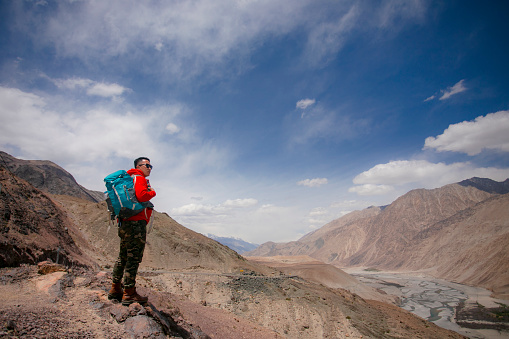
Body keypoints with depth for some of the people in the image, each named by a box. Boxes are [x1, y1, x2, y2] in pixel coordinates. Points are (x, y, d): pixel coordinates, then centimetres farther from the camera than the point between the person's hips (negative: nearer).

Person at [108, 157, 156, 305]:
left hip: (125, 222, 10)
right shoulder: (139, 178, -7)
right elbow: (142, 196, -22)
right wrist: (153, 192, -6)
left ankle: (115, 289, 26)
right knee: (134, 258, -5)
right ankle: (129, 294, 1)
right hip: (137, 222, -10)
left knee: (123, 256, 17)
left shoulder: (130, 179, 22)